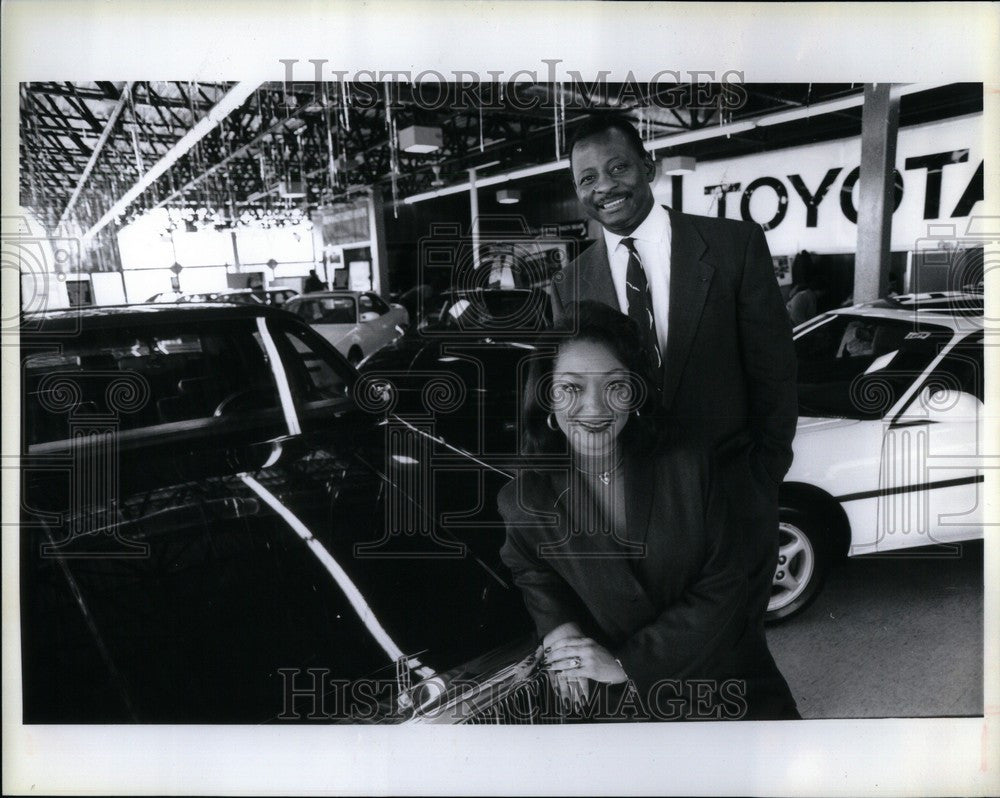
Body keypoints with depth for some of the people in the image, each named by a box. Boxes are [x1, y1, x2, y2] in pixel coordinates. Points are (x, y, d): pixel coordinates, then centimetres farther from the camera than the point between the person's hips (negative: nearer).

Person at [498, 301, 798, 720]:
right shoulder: (524, 501, -9)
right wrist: (558, 625, -18)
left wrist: (625, 662, -15)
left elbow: (723, 587, -10)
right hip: (622, 701, 1)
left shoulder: (690, 466, -11)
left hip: (727, 678, 0)